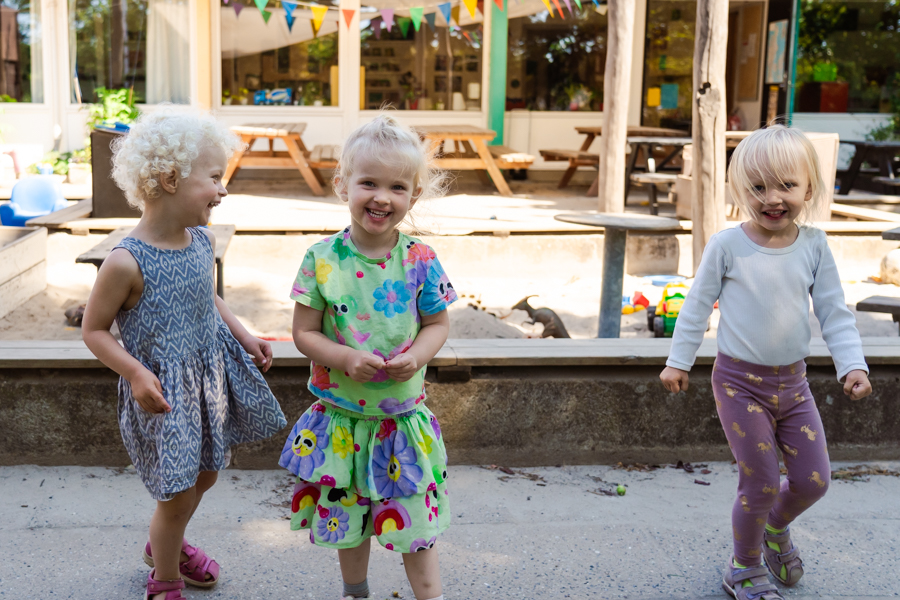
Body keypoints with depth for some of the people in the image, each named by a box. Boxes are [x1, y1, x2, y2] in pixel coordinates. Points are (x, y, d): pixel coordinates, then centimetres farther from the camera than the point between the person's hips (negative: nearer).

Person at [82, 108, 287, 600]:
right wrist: (135, 374, -24)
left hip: (211, 372, 7)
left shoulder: (202, 241, -2)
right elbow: (93, 330, -14)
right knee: (177, 493, 3)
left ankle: (164, 543, 51)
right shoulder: (127, 262, -24)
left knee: (206, 472, 23)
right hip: (163, 390, -7)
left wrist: (244, 337, 9)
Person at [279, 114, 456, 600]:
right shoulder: (322, 259, -11)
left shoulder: (421, 261, -9)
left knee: (414, 514, 8)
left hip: (403, 413, -1)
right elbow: (304, 332, -7)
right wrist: (344, 359, -23)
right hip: (340, 415, 1)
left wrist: (416, 357, -18)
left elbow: (438, 324, 1)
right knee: (346, 510, 19)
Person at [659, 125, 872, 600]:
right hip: (740, 382, -4)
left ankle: (776, 527, 40)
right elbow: (697, 306, -1)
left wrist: (852, 364, -6)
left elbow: (834, 312, 3)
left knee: (813, 480, 7)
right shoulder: (727, 245, -10)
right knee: (761, 484, -2)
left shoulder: (814, 244, -2)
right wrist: (679, 361, 1)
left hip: (793, 382, 4)